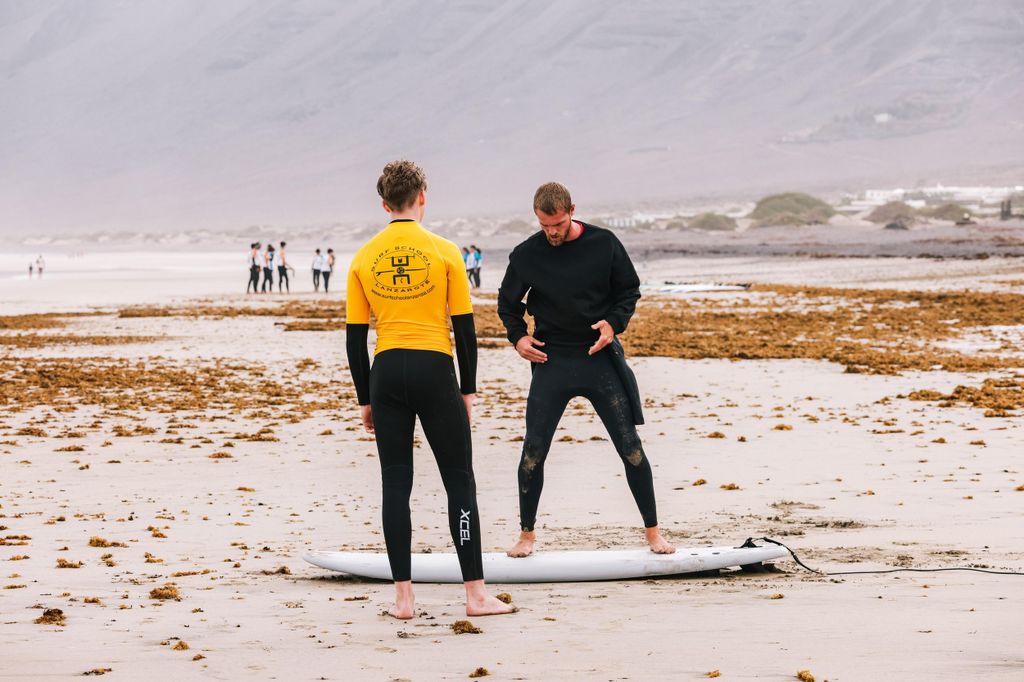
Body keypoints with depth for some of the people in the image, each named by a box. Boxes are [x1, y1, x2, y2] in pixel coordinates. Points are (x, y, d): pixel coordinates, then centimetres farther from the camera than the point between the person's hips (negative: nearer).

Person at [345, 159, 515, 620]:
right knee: (459, 481, 4)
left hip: (386, 373, 2)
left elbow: (355, 336, 6)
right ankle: (475, 594, 4)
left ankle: (403, 597, 5)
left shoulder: (363, 258, 5)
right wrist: (468, 390, 6)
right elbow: (464, 326, -2)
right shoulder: (444, 252, -2)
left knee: (396, 484, 6)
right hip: (435, 370, -2)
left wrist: (365, 400, 12)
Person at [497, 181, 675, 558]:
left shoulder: (604, 244, -3)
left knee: (630, 447, -1)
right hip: (551, 360, 0)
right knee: (533, 451, -2)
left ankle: (653, 531, 9)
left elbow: (629, 289, 8)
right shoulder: (526, 255, -2)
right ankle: (526, 534, 13)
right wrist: (518, 336, -3)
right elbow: (508, 302, 13)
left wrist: (614, 322, -9)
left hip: (600, 356, 0)